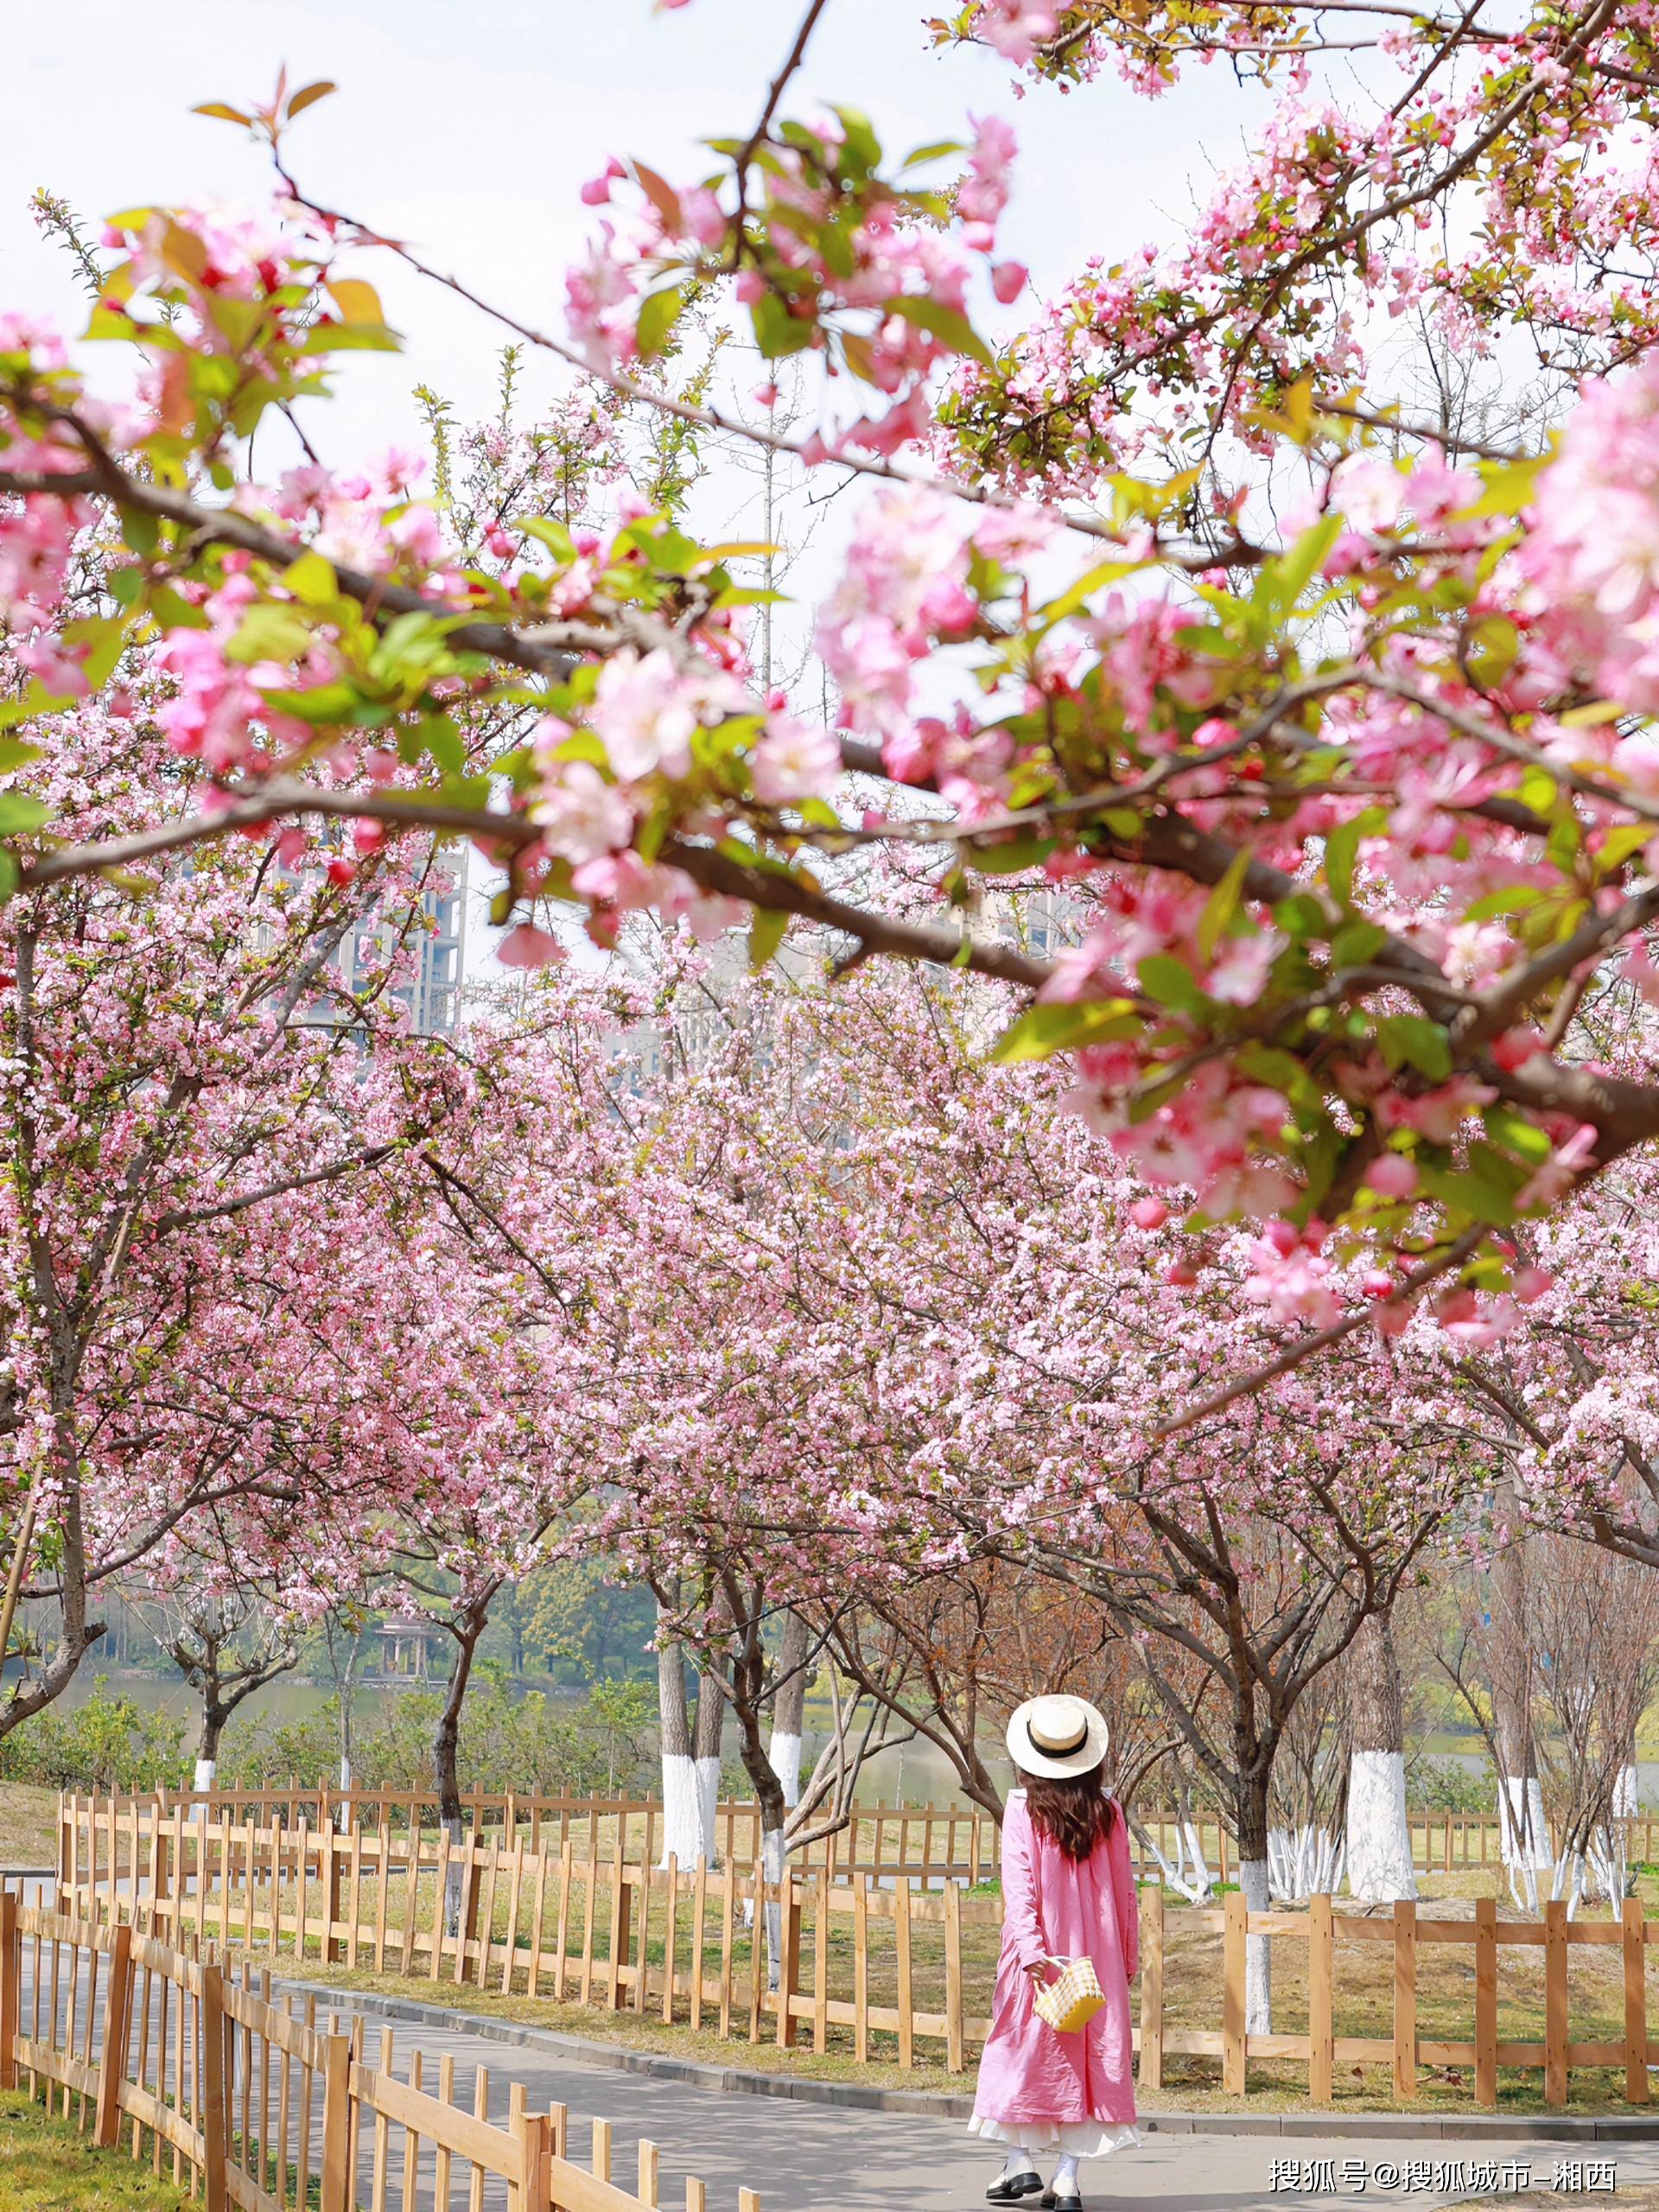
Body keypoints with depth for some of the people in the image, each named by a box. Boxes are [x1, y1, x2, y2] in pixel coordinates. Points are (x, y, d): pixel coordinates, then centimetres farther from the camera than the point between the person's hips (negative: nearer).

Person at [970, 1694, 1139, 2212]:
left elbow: (1019, 1885, -15)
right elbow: (1124, 1893, 6)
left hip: (1039, 1958, -2)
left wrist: (1030, 1949, -20)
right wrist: (1127, 1959, 13)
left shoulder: (1023, 1811, -6)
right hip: (1098, 1956, 2)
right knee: (1090, 2053, 4)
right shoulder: (1109, 1814, 2)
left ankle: (1022, 2161, 11)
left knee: (1023, 2048, 12)